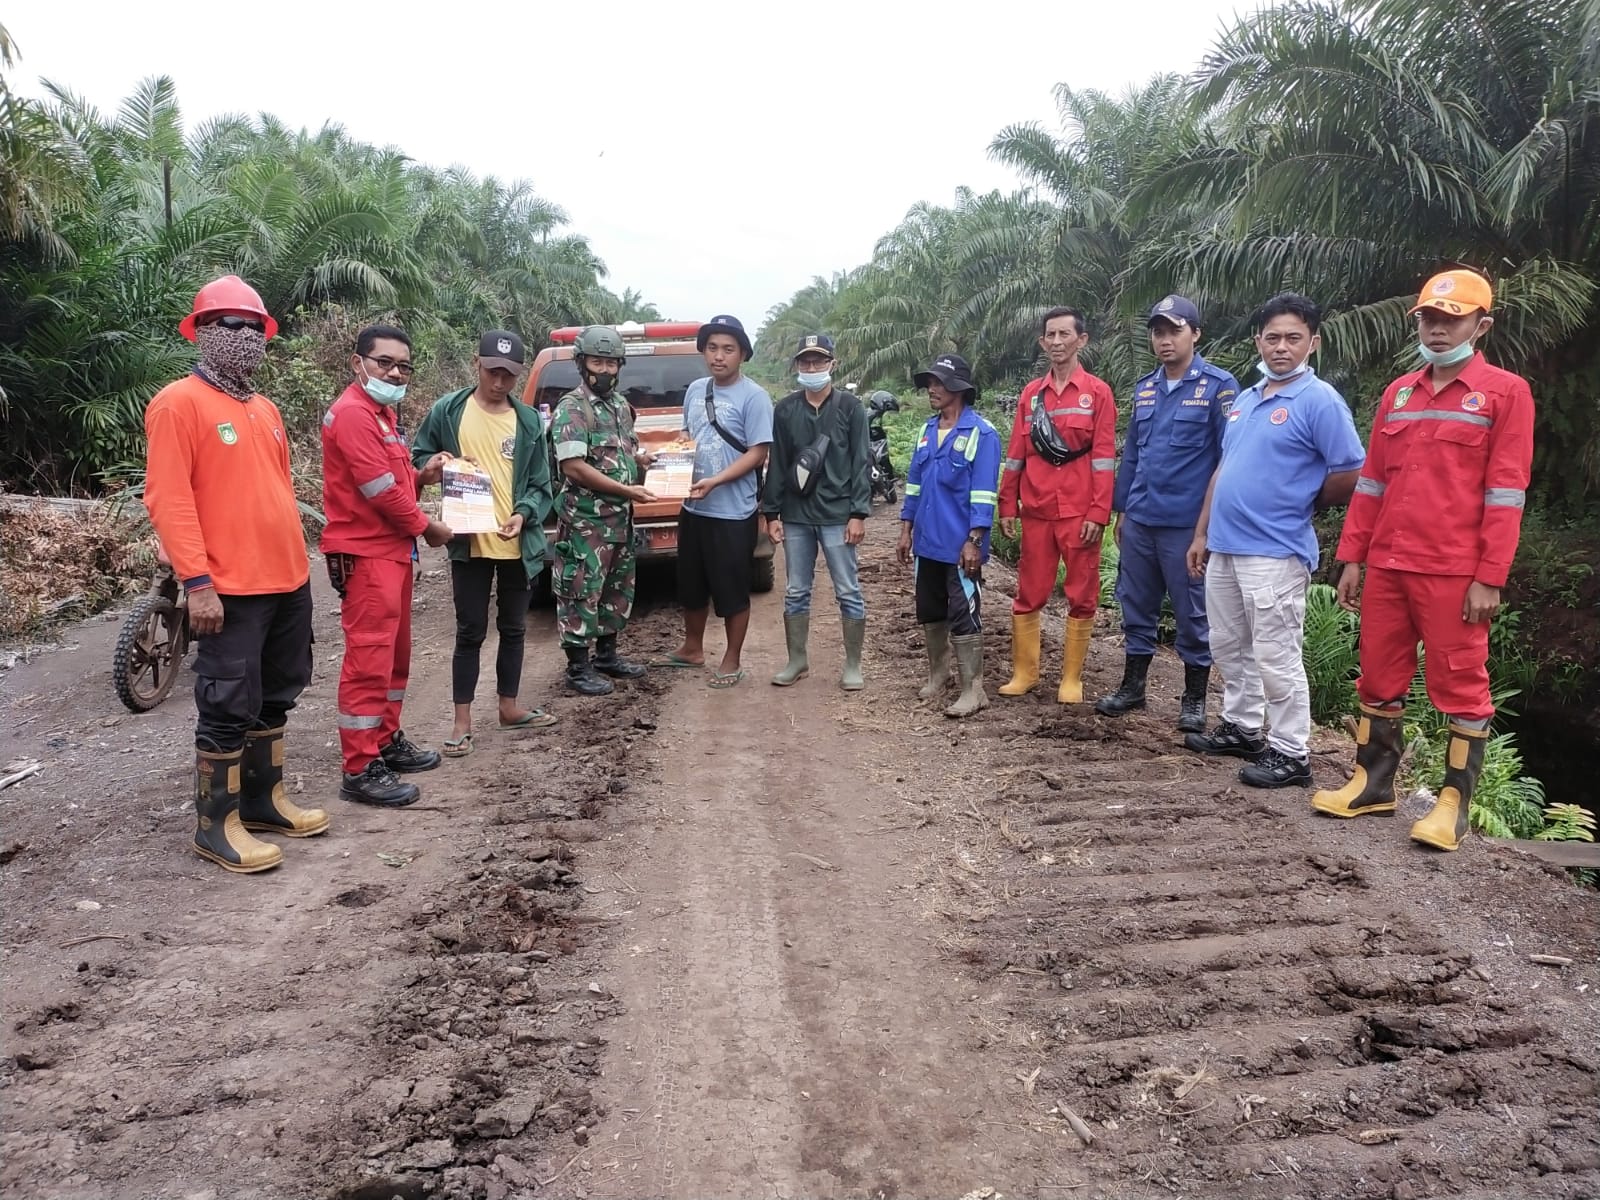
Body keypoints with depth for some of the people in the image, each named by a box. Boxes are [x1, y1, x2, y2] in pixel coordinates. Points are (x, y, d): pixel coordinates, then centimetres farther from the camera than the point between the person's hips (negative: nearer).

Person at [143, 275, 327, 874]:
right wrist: (197, 582, -21)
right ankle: (216, 824, 12)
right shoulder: (179, 403, -9)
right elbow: (167, 499, -15)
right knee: (227, 709, -1)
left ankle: (265, 799, 30)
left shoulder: (265, 409, 16)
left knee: (274, 700, 17)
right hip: (230, 590, -8)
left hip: (289, 581, 8)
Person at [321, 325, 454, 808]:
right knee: (369, 659, -9)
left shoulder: (382, 412, 17)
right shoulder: (352, 413, -15)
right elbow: (380, 490, -20)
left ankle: (387, 741, 29)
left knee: (395, 653, 17)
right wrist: (428, 527, -8)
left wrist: (422, 474, 2)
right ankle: (361, 770, -4)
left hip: (392, 549, 11)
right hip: (365, 554, -10)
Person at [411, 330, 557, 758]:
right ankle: (462, 721, 13)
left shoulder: (530, 421, 4)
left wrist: (524, 514, -15)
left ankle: (509, 706, 30)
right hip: (469, 542, -2)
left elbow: (541, 484, 3)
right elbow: (418, 457, 7)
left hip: (517, 543, 3)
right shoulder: (447, 410, -1)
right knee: (470, 631, 3)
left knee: (513, 628, 15)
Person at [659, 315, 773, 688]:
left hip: (733, 512, -7)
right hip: (693, 507, 7)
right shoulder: (695, 390, 8)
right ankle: (692, 648, 35)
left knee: (732, 590, 4)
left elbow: (758, 454, -16)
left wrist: (716, 481, -25)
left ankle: (732, 661, 18)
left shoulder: (753, 396, -12)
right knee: (691, 585, 18)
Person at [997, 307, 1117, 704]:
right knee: (1029, 594, 7)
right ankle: (1024, 672, 17)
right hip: (1036, 511, 3)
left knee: (1081, 596, 4)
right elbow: (1016, 454, 11)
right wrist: (1007, 506, 6)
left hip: (1079, 513, -3)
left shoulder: (1098, 393, 0)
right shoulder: (1030, 394, 11)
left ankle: (1072, 679, 13)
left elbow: (1103, 457, -5)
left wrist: (1098, 512, -12)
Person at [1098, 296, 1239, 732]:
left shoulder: (1218, 386, -6)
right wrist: (1121, 508, 16)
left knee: (1194, 614, 5)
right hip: (1139, 521, 6)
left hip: (1188, 524, -6)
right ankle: (1132, 685, 28)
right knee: (1136, 607, 14)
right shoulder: (1144, 388, 12)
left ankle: (1194, 698, 18)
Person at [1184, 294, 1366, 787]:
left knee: (1276, 658, -2)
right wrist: (1202, 533, 16)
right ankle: (1241, 728, 33)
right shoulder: (1244, 400, 15)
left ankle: (1291, 753, 9)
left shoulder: (1320, 401, -10)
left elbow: (1352, 476, -13)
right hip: (1224, 546, 8)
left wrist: (1299, 505, 1)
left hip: (1274, 553, -8)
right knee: (1229, 648, 18)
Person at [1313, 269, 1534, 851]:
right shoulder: (1398, 393, 14)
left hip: (1455, 573, -5)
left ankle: (1454, 803, 11)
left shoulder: (1505, 392, -2)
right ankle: (1373, 782, 24)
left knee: (1461, 685, 3)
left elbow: (1505, 492, -7)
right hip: (1386, 567, 5)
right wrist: (1351, 558, 9)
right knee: (1379, 677, 11)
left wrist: (1489, 578, -13)